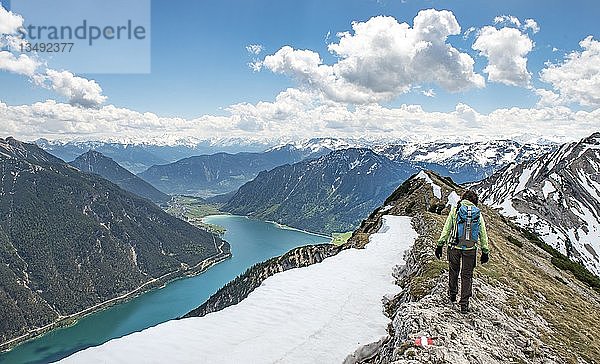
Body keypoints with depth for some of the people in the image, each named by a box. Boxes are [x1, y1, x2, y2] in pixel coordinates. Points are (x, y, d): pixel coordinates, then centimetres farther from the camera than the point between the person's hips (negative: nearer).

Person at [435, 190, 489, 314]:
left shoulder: (455, 210, 0)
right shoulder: (478, 213, 6)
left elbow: (446, 229, -3)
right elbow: (483, 234, 9)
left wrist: (440, 244, 1)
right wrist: (485, 251, 16)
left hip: (455, 247, -1)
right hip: (470, 249, 1)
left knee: (454, 270, 21)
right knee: (467, 275, 9)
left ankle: (452, 294, 34)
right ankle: (464, 303, 8)